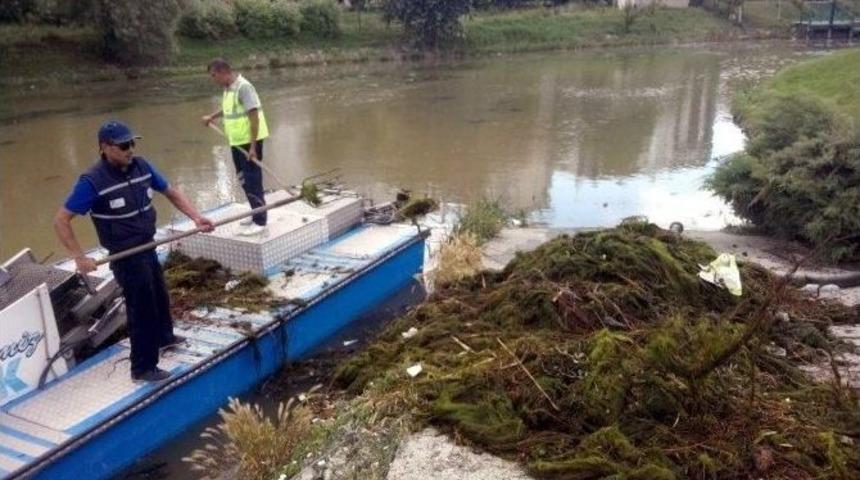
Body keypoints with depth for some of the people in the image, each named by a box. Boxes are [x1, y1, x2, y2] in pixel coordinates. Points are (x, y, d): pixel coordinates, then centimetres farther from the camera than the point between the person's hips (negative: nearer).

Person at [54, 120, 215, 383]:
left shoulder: (142, 166, -6)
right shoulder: (92, 181, -22)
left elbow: (171, 193, 5)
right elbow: (61, 221, -17)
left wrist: (197, 217, -9)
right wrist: (80, 257, -23)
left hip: (148, 248, 7)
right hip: (125, 257, -7)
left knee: (159, 295, 25)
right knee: (142, 308, 2)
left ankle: (163, 336, 51)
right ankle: (143, 368, 17)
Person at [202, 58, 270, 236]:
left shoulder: (243, 87, -19)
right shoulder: (228, 88, 9)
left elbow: (254, 116, -23)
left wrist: (253, 146, -25)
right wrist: (212, 117, 36)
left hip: (249, 142, -9)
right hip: (237, 141, 9)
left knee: (252, 180, -7)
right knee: (244, 179, 15)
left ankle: (259, 222, -2)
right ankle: (257, 215, 27)